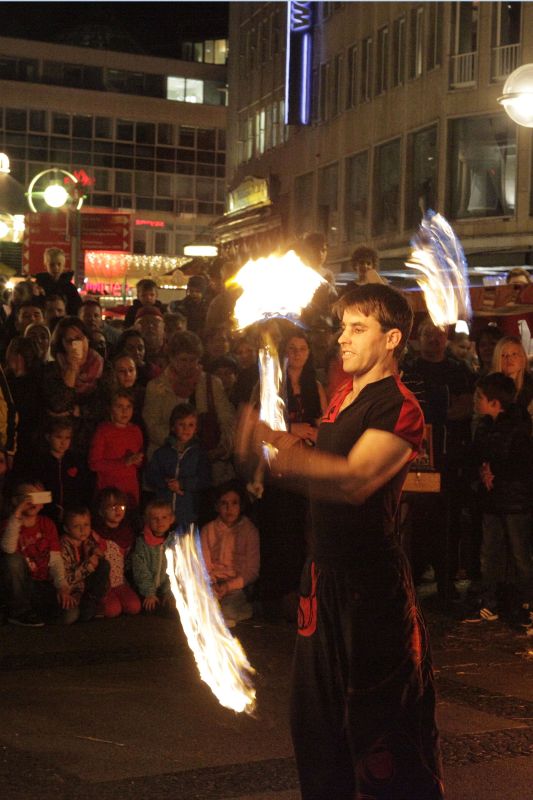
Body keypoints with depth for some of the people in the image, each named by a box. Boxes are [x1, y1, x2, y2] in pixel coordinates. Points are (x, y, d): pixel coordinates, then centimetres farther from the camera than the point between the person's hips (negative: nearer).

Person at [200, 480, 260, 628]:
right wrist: (212, 585, -15)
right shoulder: (208, 530, 8)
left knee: (228, 610, -35)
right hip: (212, 584, 3)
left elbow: (252, 572, -1)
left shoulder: (250, 531, 0)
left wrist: (228, 586, -14)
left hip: (239, 585, -3)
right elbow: (204, 566, 6)